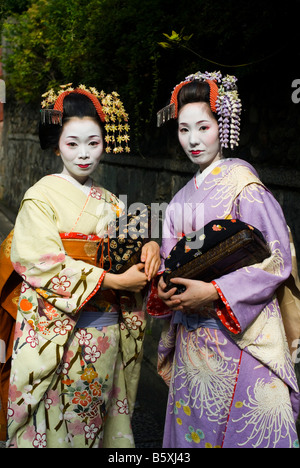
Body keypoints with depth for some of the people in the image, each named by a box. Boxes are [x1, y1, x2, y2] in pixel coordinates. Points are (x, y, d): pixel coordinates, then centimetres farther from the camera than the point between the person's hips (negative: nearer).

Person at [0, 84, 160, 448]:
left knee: (102, 422, 13)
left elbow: (122, 259, 15)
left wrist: (150, 248, -8)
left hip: (108, 332, 5)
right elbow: (42, 263, -16)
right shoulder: (41, 196, -5)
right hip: (58, 334, -5)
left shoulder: (109, 202, 11)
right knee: (57, 424, 2)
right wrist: (112, 281, -16)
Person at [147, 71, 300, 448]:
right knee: (193, 426, 14)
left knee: (243, 427, 1)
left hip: (239, 332, -6)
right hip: (192, 336, 6)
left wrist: (214, 292, -20)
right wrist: (163, 286, -7)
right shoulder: (183, 197, 13)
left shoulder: (241, 181, -8)